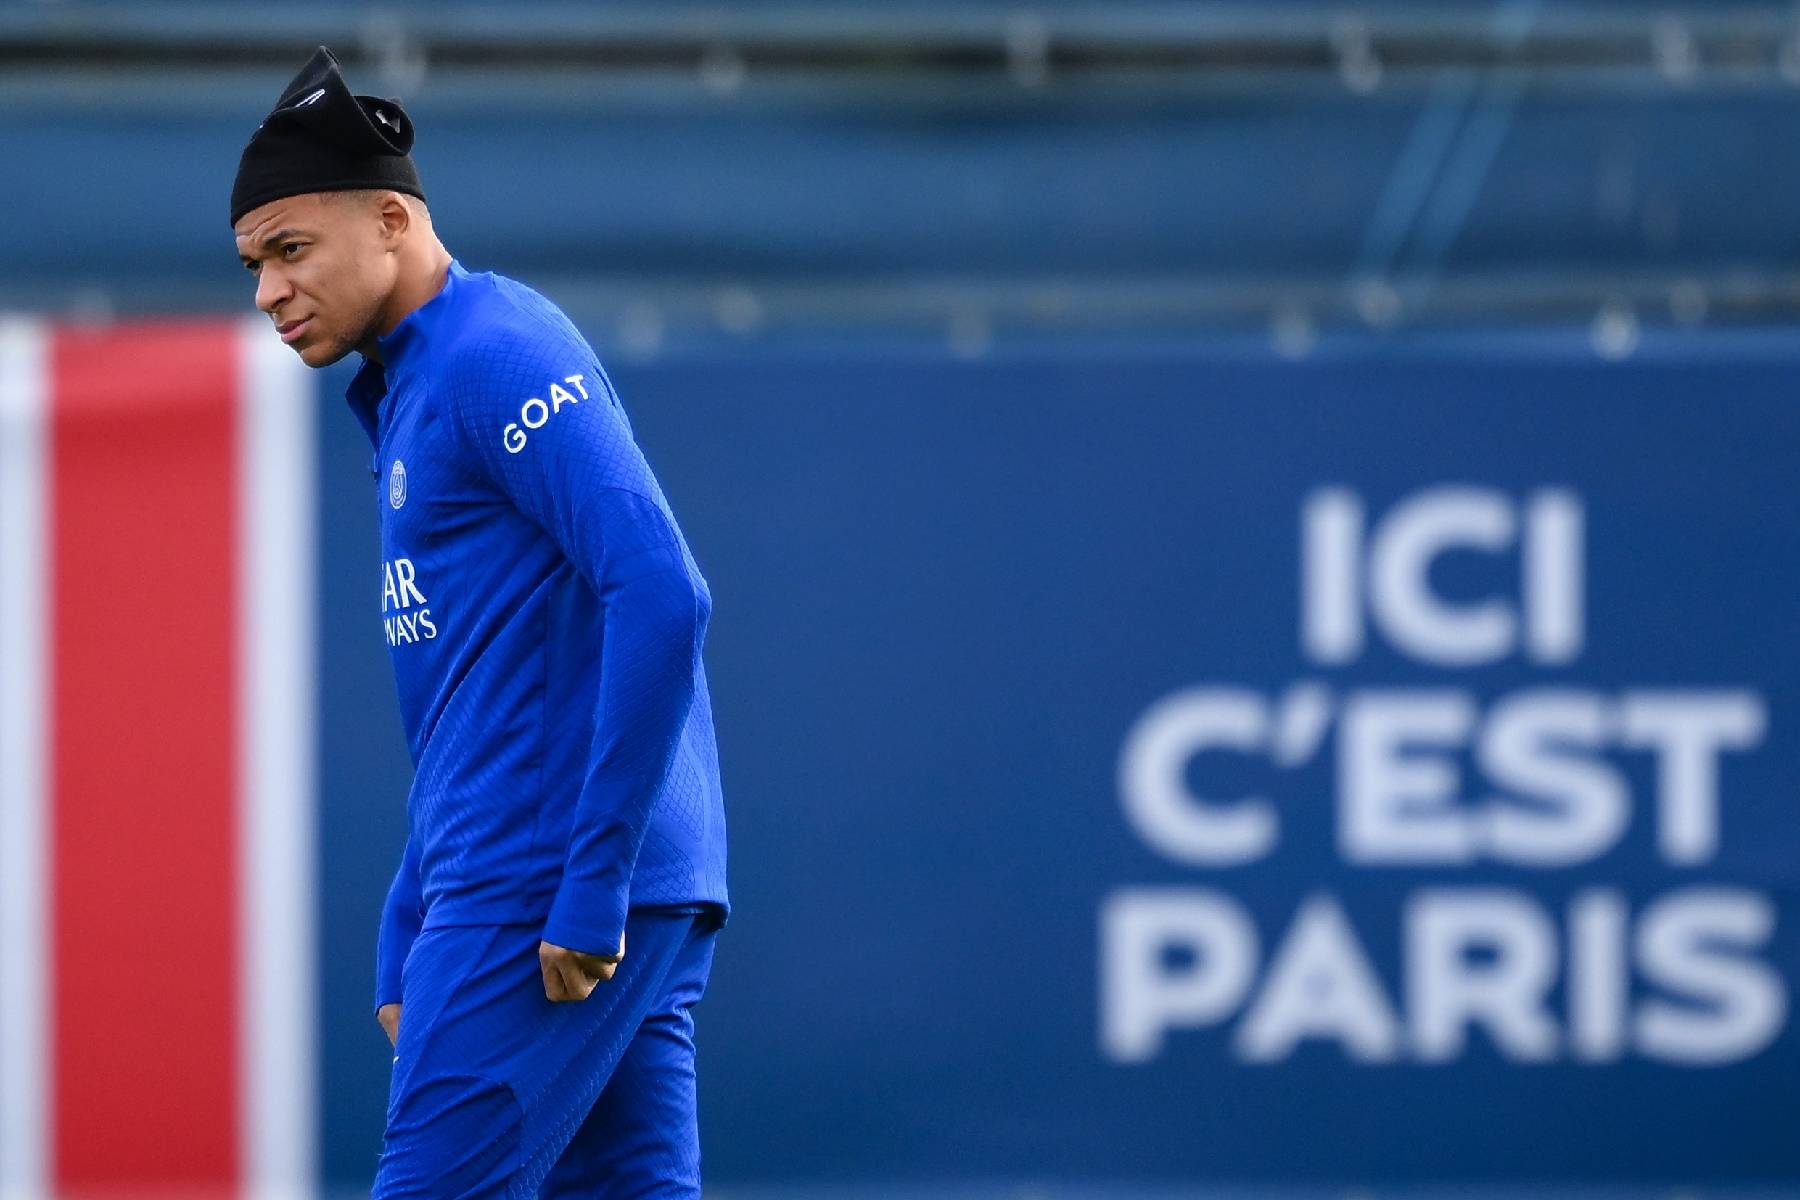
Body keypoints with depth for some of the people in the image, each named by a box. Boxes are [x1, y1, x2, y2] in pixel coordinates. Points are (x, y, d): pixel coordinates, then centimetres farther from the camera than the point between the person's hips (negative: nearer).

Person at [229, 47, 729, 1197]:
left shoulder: (497, 355, -9)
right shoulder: (407, 394, 23)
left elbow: (661, 595, -21)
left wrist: (591, 887, -22)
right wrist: (408, 952, 22)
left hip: (543, 905, -10)